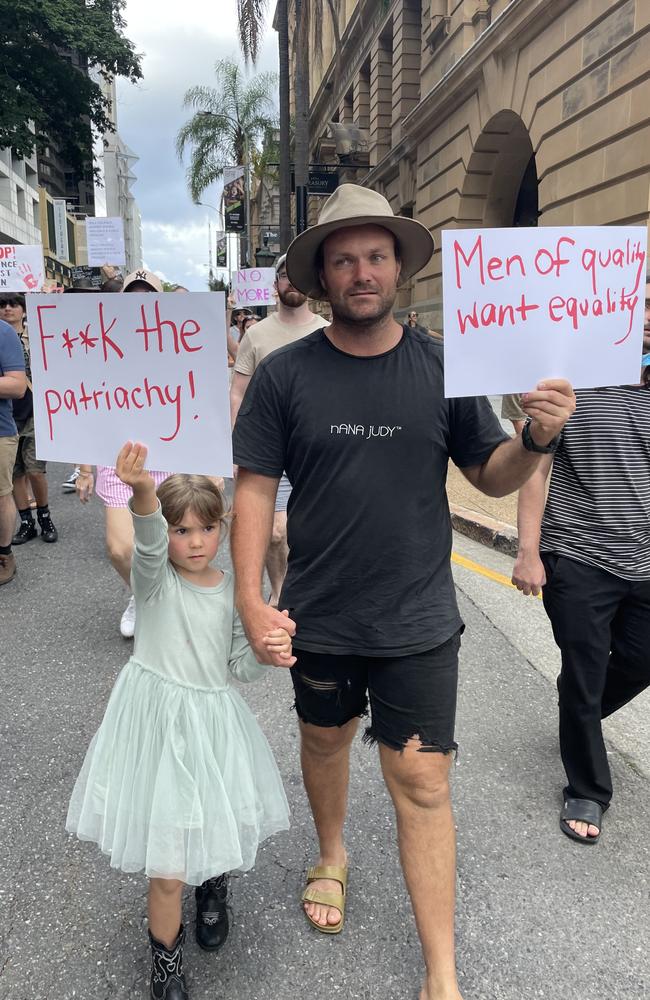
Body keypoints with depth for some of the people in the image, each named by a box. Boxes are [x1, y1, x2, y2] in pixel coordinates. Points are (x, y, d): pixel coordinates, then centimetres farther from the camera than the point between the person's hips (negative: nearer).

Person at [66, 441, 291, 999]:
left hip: (214, 722, 3)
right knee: (168, 861, 1)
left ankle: (213, 889, 53)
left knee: (216, 824, 17)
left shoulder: (233, 590, -1)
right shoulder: (156, 581, -11)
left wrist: (267, 653, -19)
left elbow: (239, 668, 4)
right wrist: (143, 493, -57)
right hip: (159, 721, -3)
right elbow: (149, 543, -36)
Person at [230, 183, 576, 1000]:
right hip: (317, 619, 1)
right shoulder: (284, 374, -7)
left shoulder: (442, 367, -5)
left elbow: (492, 476, 1)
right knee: (324, 740, 23)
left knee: (423, 785, 4)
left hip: (419, 623, -1)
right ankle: (331, 856, 54)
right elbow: (255, 488, -6)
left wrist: (537, 439, -20)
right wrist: (250, 602, -13)